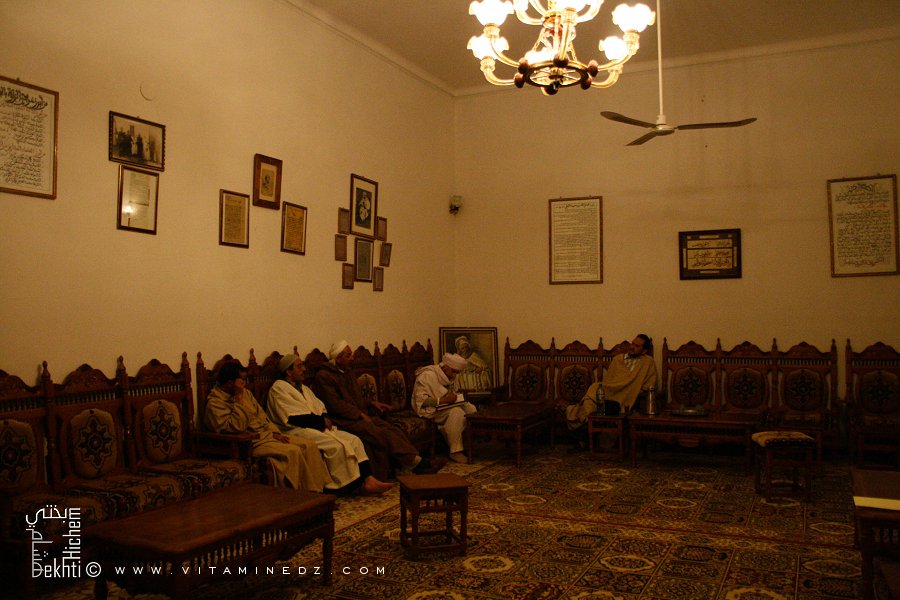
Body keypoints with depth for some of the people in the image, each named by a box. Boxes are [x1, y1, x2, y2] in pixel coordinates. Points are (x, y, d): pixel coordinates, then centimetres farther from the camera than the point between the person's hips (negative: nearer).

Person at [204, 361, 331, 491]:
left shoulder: (245, 393, 14)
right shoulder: (214, 403, -11)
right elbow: (235, 427, -24)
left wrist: (275, 433, 3)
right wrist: (239, 399, -21)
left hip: (266, 434, 9)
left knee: (310, 445, -7)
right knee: (293, 451, -27)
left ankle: (318, 490, -6)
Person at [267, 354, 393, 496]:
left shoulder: (303, 388, 25)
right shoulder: (278, 388, -4)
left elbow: (320, 408, 20)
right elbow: (295, 417, -15)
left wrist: (325, 419, -4)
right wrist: (322, 421, -11)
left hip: (318, 426, 9)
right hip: (297, 431, -9)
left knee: (354, 440, -10)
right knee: (336, 445, -28)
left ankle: (368, 479, -19)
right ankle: (356, 485, -18)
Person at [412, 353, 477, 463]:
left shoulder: (449, 376, 9)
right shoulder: (427, 376, -18)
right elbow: (421, 400, -23)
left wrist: (455, 396, 1)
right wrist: (444, 400, -27)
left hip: (445, 406, 9)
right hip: (430, 410, -9)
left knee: (470, 408, -10)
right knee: (457, 412, -31)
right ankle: (455, 451, -26)